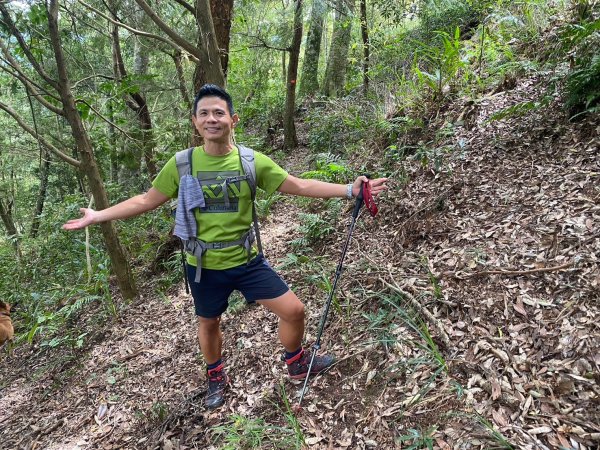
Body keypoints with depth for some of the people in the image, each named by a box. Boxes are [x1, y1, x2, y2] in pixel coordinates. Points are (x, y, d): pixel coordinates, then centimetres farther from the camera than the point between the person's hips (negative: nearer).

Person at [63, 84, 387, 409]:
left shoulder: (253, 161, -10)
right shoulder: (182, 164, -10)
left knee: (294, 310, 0)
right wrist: (98, 216, -2)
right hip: (204, 266, 0)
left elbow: (301, 186, -7)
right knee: (209, 323, 21)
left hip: (247, 261, 0)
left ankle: (297, 364, 33)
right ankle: (216, 377, 53)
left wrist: (350, 189, -13)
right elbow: (147, 201, 1)